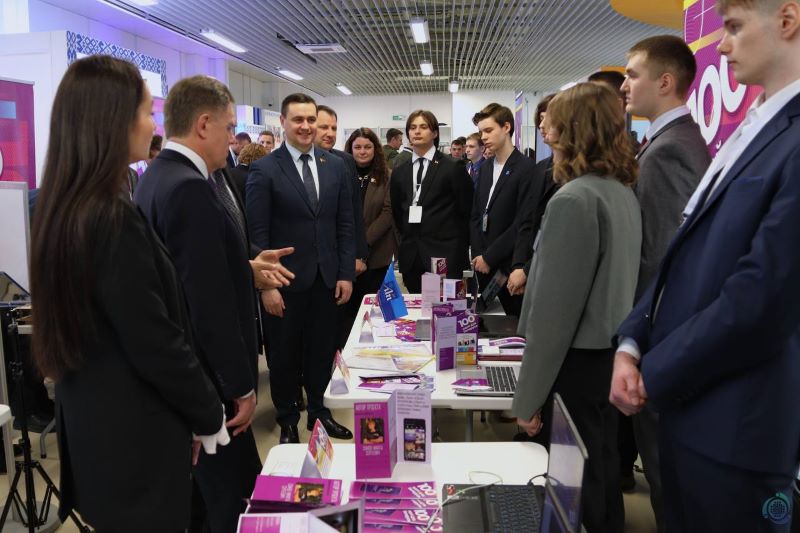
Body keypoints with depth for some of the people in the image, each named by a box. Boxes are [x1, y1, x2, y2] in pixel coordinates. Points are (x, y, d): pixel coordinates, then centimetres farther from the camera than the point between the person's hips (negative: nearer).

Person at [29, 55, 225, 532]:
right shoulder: (113, 219, -26)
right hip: (133, 432, -9)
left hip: (91, 418, 9)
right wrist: (209, 415, -9)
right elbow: (157, 345, -23)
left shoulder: (65, 207, 3)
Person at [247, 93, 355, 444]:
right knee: (285, 354, 11)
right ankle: (287, 420, 30)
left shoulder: (336, 167, 5)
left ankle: (319, 412, 34)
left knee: (322, 351, 14)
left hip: (326, 279, 3)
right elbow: (258, 234, -9)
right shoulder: (264, 170, -7)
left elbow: (345, 225, 6)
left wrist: (346, 274, 1)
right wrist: (266, 285, -13)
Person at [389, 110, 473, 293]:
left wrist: (459, 247, 1)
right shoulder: (399, 172, 12)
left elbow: (465, 209, -1)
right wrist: (405, 241, 13)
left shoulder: (453, 167, -2)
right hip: (411, 257, 4)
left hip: (445, 255, -4)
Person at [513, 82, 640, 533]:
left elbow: (555, 309, -22)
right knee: (602, 465, 22)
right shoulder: (624, 191, 6)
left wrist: (528, 397, -14)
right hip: (609, 353, 9)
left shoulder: (574, 199, -20)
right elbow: (611, 279, 10)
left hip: (577, 362, -8)